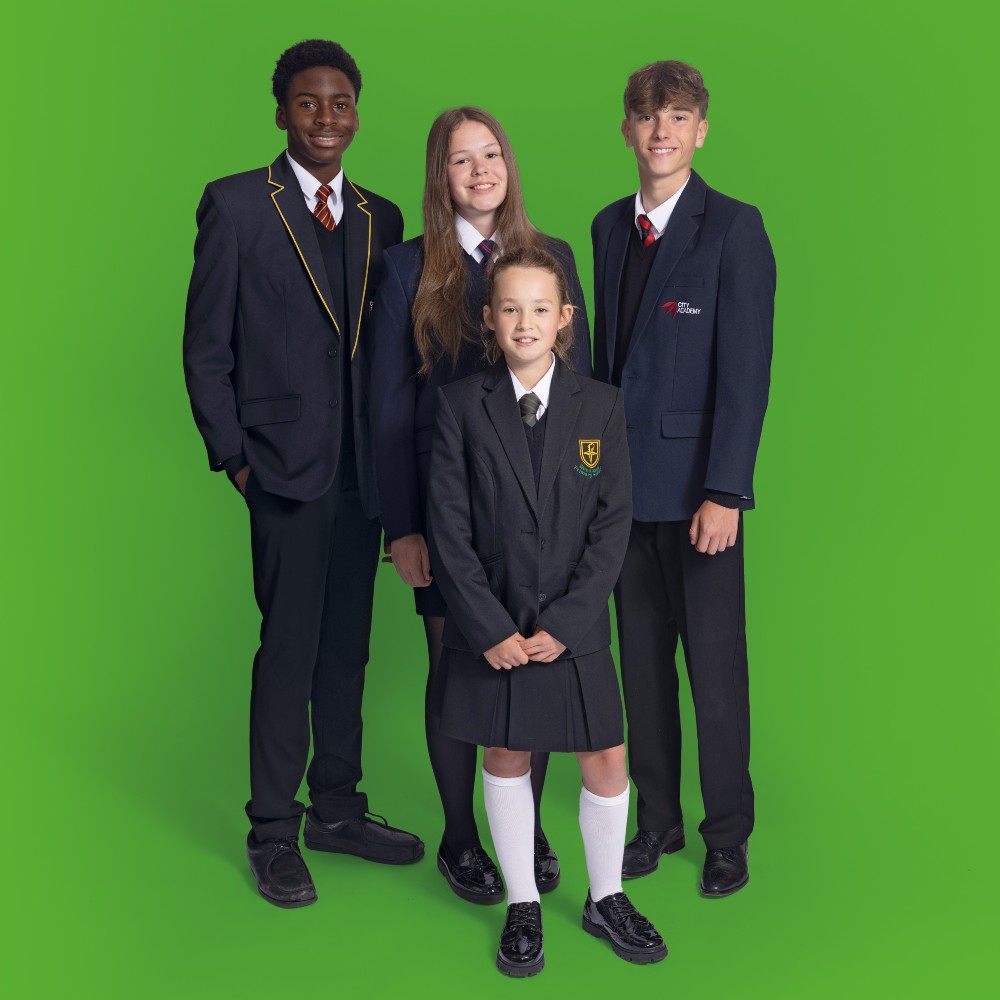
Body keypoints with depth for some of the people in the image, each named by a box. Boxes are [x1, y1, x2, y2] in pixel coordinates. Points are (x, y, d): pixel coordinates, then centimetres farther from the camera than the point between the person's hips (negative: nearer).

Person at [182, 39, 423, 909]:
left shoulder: (381, 218, 13)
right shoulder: (236, 206, -1)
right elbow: (206, 348, -2)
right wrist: (233, 456, -7)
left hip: (363, 471, 5)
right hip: (287, 469, -5)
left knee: (347, 647, 12)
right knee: (290, 649, -1)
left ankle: (337, 810, 27)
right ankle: (274, 834, 14)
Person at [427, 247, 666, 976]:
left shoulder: (601, 407, -1)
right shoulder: (461, 405, -3)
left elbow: (613, 526, -5)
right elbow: (450, 529, -6)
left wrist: (563, 623, -12)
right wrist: (491, 628, -13)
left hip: (575, 626, 1)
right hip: (491, 627, -1)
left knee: (607, 760, 6)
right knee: (507, 758, 11)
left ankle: (606, 899, 29)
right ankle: (522, 906, 29)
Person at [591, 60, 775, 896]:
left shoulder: (733, 227, -7)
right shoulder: (610, 227, 11)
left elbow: (746, 370, -12)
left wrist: (724, 492, -16)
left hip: (698, 485, -5)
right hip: (626, 482, 5)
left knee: (716, 666, 5)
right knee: (641, 660, 13)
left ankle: (728, 834, 22)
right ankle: (658, 818, 28)